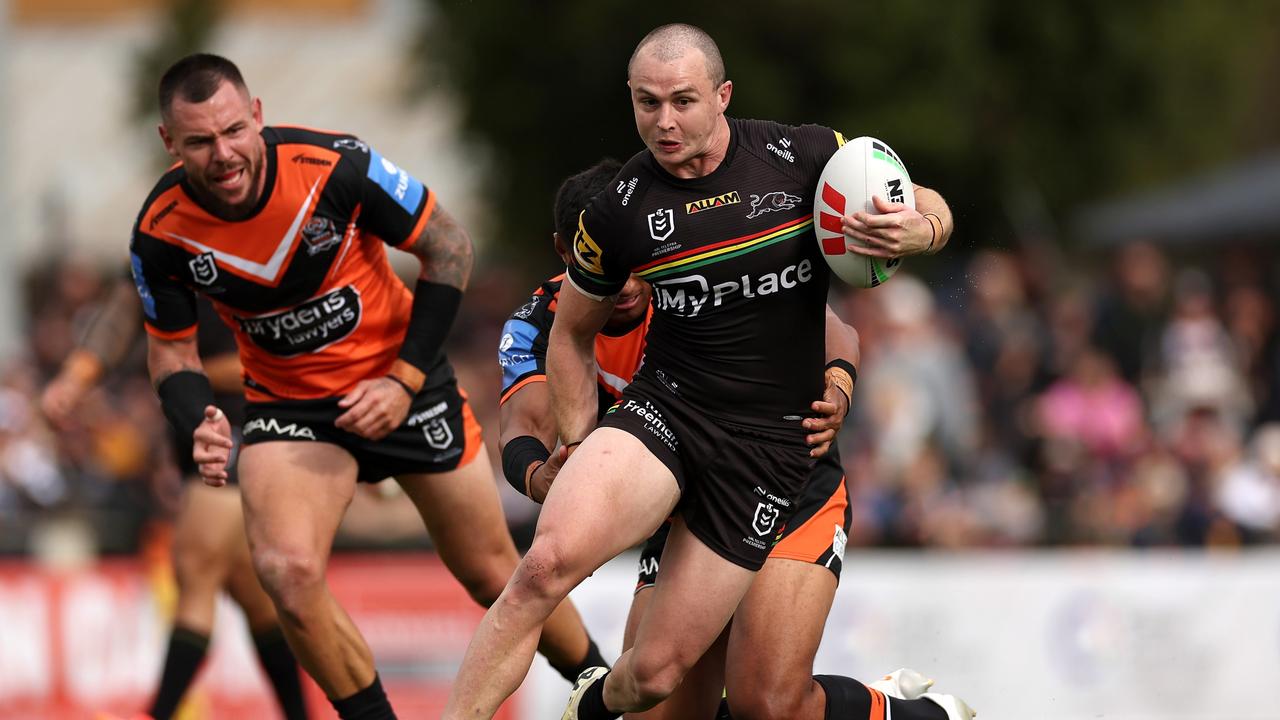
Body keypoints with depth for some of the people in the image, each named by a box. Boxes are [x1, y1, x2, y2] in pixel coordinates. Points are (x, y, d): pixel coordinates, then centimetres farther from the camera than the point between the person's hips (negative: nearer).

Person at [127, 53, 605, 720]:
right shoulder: (162, 231, -18)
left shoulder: (335, 165, -25)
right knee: (288, 571, -25)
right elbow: (171, 350, -2)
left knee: (492, 574, 8)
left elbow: (449, 247, -11)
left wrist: (406, 380, -15)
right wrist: (200, 426, -23)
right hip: (286, 407, 1)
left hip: (401, 381, -1)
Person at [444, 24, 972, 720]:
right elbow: (572, 332, 16)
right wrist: (581, 452, 10)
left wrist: (915, 230, -15)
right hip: (664, 410, 0)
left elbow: (931, 208, 9)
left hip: (768, 446, 0)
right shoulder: (618, 211, -1)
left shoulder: (802, 157, -4)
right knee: (548, 561, -31)